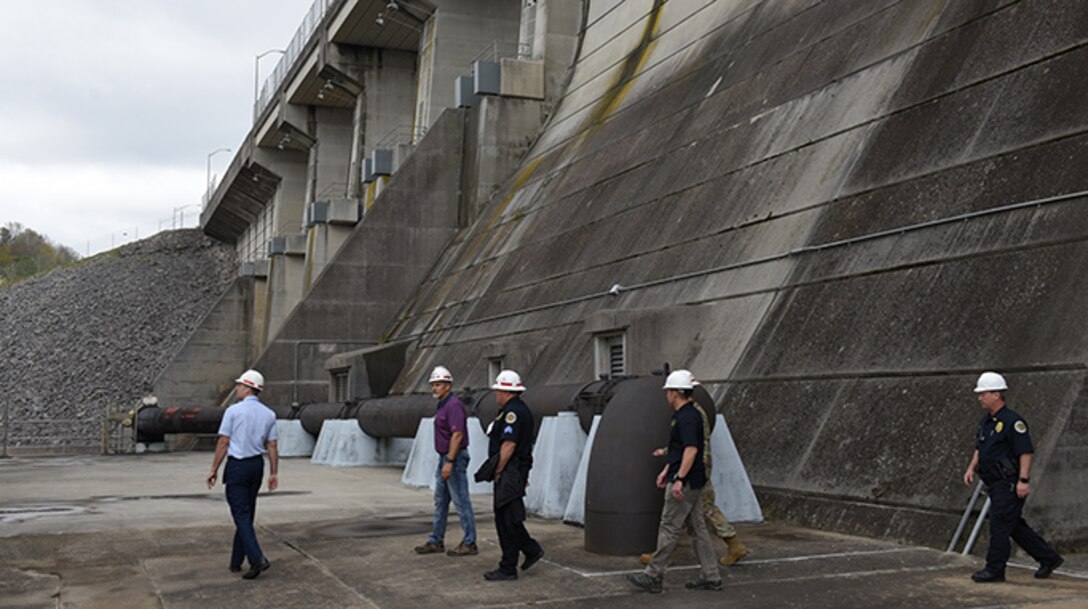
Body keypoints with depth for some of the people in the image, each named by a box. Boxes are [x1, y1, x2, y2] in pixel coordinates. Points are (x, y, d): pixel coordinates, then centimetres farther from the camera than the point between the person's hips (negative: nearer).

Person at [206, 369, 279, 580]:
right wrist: (274, 473, 9)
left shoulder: (233, 411, -9)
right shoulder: (269, 414, 5)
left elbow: (223, 443, -9)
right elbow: (272, 446, 4)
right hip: (257, 465, 5)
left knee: (241, 515, -5)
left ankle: (257, 558, -18)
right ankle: (236, 562, 19)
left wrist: (214, 470, -1)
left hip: (237, 467, -5)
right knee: (247, 513, 13)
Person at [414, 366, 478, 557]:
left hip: (454, 459, -10)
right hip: (445, 458, 11)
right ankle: (436, 541, 20)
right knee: (440, 501, 13)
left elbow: (457, 434, -23)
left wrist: (449, 462, -26)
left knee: (461, 501, -4)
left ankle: (469, 544, 2)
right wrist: (444, 461, 20)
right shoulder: (442, 405, 15)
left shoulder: (454, 405, -16)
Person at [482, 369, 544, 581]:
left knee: (508, 520, -4)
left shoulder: (513, 412, -17)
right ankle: (532, 550, 21)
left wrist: (498, 471, -16)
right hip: (514, 473, 11)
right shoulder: (519, 409, 17)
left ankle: (508, 569, 2)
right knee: (506, 519, 17)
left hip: (510, 472, -11)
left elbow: (508, 445, -23)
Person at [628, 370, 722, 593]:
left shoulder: (687, 417, -17)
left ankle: (653, 577, 1)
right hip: (692, 483, 10)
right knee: (697, 528, 11)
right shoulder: (684, 415, 15)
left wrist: (679, 478, -27)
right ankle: (711, 577, 14)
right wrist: (666, 471, 26)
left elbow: (691, 450, -25)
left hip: (686, 483, -10)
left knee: (669, 528, -4)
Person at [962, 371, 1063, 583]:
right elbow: (980, 448, 24)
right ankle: (1049, 558, 25)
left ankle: (994, 569, 0)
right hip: (995, 484, 9)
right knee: (1015, 526, 14)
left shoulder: (1013, 421, -15)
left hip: (1009, 484, -9)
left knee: (1000, 526, -7)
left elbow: (1026, 452, -18)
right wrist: (972, 468, 10)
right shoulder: (985, 421, 14)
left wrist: (1023, 480, -23)